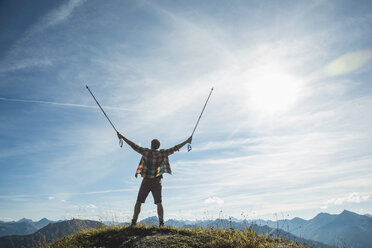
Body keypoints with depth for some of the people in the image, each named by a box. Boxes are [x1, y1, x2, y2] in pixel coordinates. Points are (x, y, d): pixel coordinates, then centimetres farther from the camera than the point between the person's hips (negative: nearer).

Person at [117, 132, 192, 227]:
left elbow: (133, 146, -5)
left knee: (139, 201, 5)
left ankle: (134, 220, -1)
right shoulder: (162, 153, -3)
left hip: (146, 180, -1)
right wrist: (187, 141, 7)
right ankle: (161, 221, -4)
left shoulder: (146, 152, -6)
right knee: (159, 203, 4)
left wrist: (122, 137, 2)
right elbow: (175, 148, 0)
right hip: (157, 181, 1)